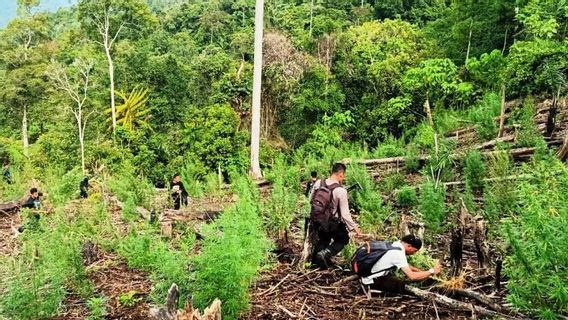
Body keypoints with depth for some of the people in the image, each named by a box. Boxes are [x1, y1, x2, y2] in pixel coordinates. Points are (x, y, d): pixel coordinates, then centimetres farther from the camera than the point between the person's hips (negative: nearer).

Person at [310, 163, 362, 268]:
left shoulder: (318, 183, -7)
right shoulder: (341, 191, -22)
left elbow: (311, 199, 7)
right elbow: (345, 214, -20)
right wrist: (354, 228, -9)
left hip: (317, 221, 6)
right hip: (332, 223, -5)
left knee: (323, 239, 30)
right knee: (343, 239, 18)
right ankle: (326, 253, -2)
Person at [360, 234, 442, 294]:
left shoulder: (395, 245, 5)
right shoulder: (398, 253, -23)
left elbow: (407, 266, 20)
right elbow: (412, 276, -25)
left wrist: (422, 272, 11)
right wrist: (432, 271, -14)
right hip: (373, 281, -9)